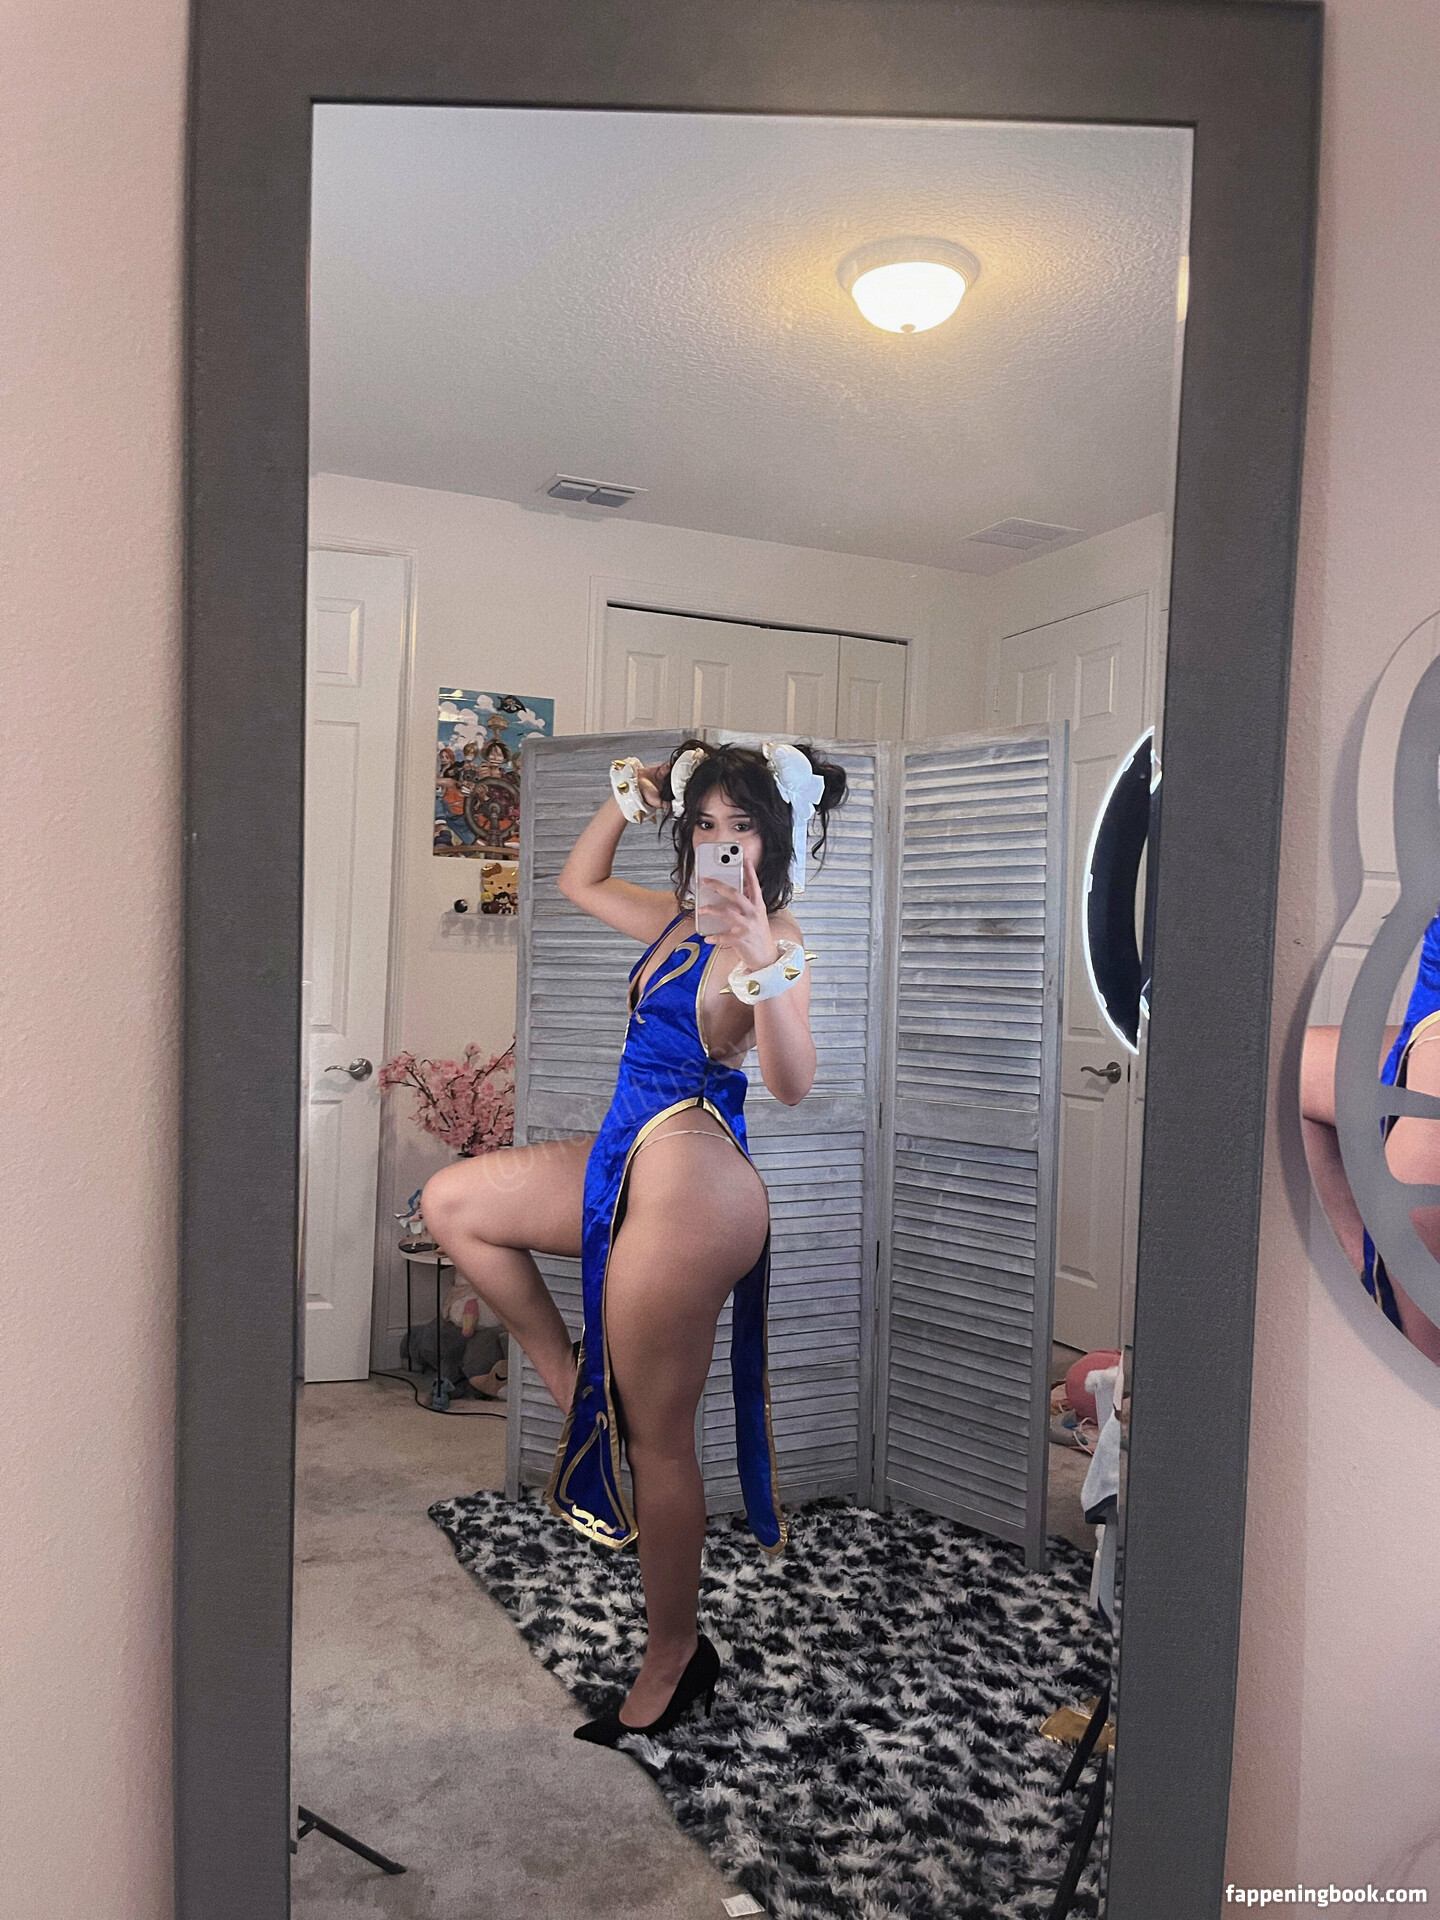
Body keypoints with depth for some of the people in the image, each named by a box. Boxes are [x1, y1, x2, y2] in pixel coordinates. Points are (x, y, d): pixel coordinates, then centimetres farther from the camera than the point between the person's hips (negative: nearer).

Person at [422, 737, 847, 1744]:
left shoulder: (774, 937, -14)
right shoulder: (682, 917, 11)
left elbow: (793, 1084, -28)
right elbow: (580, 881, 27)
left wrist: (766, 968, -42)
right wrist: (628, 797, 13)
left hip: (693, 1184, -9)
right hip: (633, 1159, 9)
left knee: (658, 1436, 2)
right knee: (453, 1200, 18)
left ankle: (676, 1654, 24)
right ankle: (574, 1387, 19)